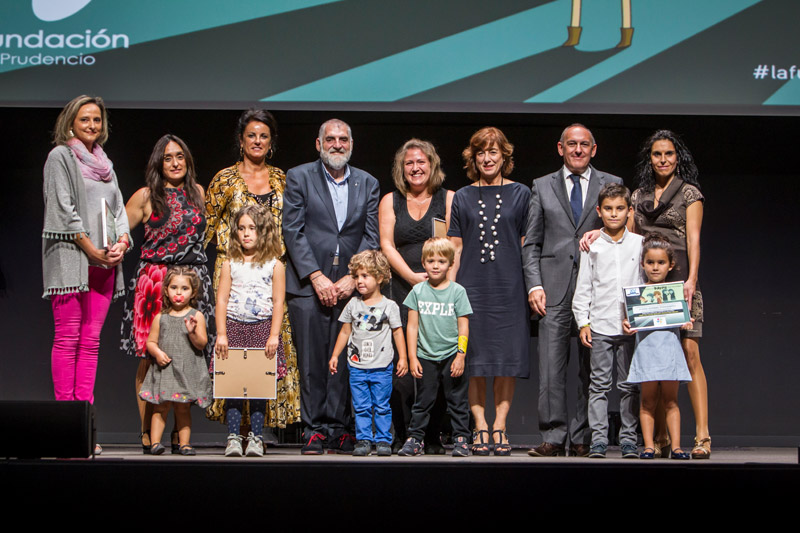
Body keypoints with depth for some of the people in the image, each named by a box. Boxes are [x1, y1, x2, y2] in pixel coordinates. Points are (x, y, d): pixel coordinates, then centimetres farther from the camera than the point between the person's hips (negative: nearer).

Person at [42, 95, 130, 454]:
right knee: (68, 338, -8)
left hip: (104, 261, 6)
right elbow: (64, 207, -7)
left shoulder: (104, 162, 21)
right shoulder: (60, 156, 2)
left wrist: (121, 242, -1)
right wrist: (89, 247, -14)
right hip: (71, 258, -6)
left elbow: (118, 207, 18)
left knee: (91, 341, 3)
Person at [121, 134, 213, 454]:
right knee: (149, 360, -4)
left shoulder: (197, 192, 15)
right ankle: (148, 435, 2)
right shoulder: (146, 196, 5)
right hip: (154, 281, -3)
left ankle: (180, 435, 4)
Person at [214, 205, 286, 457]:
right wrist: (221, 334, -5)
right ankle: (233, 438, 0)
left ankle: (255, 439, 4)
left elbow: (278, 302, 0)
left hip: (262, 327, -1)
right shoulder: (230, 264, 7)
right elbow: (222, 299, 3)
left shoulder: (275, 266, 4)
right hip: (234, 326, 1)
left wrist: (273, 335, -8)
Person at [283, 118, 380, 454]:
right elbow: (293, 231, -1)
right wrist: (317, 277, -9)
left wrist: (351, 279, -5)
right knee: (311, 361, -3)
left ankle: (338, 427, 6)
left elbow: (371, 237, 8)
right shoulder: (299, 178, 6)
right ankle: (313, 429, 3)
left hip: (349, 287, 2)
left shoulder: (367, 184, 13)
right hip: (308, 285, -2)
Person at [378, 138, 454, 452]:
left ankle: (433, 437, 2)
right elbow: (386, 245, 6)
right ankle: (403, 435, -2)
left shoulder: (448, 199, 11)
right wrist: (412, 277, -8)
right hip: (402, 292, 1)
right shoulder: (390, 202, 15)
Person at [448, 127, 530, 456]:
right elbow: (456, 248, 9)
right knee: (475, 358, -1)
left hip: (509, 287, -1)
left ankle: (499, 427, 3)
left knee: (507, 358, -2)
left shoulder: (520, 194, 9)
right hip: (472, 286, 1)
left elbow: (527, 245, 8)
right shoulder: (463, 198, 11)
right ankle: (480, 427, 4)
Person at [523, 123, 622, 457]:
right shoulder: (542, 187, 14)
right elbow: (531, 243, 11)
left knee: (592, 367, 1)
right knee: (551, 366, -6)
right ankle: (553, 438, -2)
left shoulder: (612, 185, 12)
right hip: (555, 288, 0)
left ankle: (583, 439, 7)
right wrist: (534, 285, -1)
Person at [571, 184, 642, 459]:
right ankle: (598, 439, 4)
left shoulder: (639, 243, 6)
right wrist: (582, 321, 0)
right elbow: (583, 286, 6)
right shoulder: (592, 246, 5)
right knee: (599, 384, 0)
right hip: (600, 326, 0)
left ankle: (628, 439, 8)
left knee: (629, 385, 3)